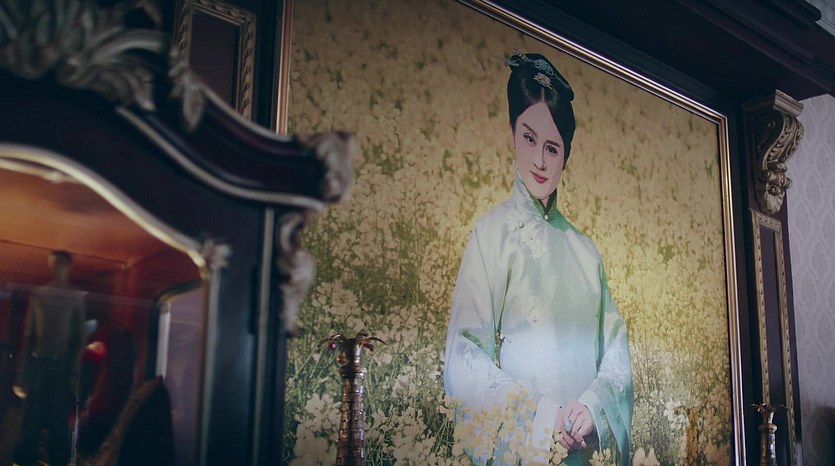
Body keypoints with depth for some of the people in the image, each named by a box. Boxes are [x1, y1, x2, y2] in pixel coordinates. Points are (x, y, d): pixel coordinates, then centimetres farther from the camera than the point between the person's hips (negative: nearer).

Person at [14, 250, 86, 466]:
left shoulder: (76, 298, 4)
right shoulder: (38, 294, 10)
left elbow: (79, 337, 2)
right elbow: (28, 333, 9)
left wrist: (75, 371, -5)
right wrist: (23, 367, 3)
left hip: (61, 365, -2)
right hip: (37, 362, 2)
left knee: (59, 419, 0)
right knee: (31, 418, 1)